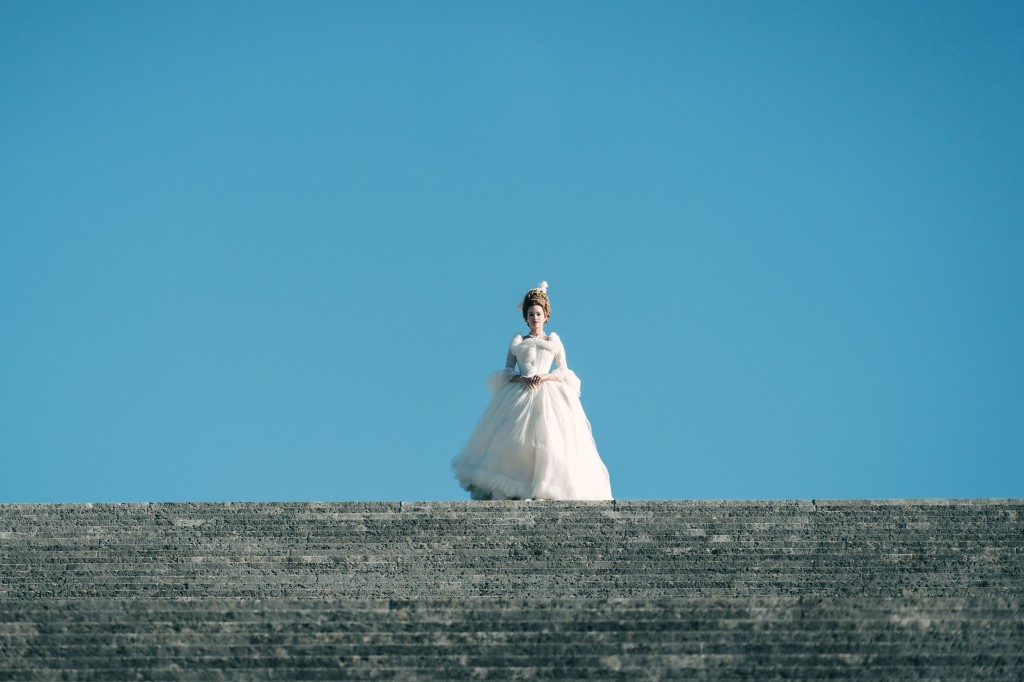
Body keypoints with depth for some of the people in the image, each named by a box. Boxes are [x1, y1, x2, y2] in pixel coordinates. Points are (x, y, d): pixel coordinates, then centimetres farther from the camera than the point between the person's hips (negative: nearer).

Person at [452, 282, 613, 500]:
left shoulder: (554, 341, 15)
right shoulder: (516, 341, 16)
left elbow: (564, 373, 10)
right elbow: (506, 371, 10)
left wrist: (545, 376, -9)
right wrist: (521, 378, -11)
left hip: (548, 396, 0)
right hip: (519, 395, 0)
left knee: (549, 439, -14)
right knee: (514, 439, -14)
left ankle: (546, 490, -14)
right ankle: (511, 489, -14)